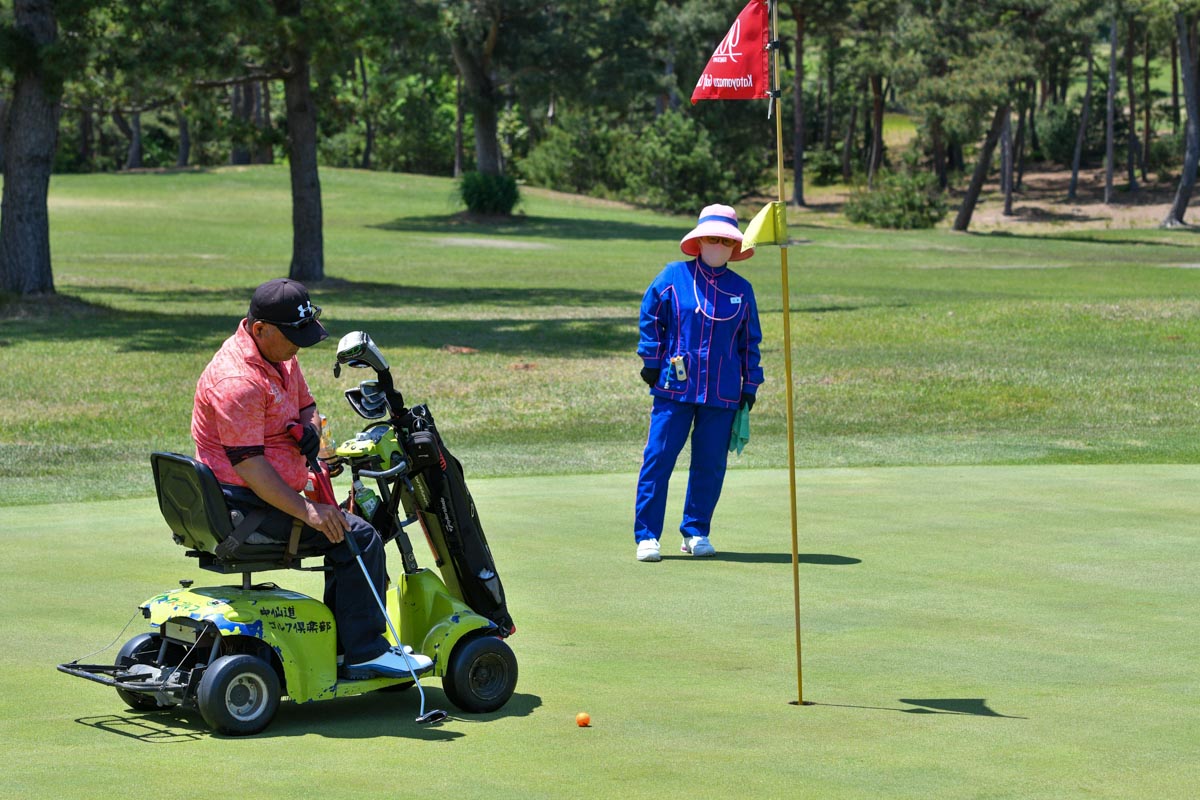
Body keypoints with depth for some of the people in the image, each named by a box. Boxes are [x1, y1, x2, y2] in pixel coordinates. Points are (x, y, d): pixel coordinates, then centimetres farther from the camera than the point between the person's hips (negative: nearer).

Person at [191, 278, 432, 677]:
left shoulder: (281, 356, 9)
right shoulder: (237, 380, -24)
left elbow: (305, 407, 23)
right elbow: (248, 464, -27)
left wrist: (313, 432, -2)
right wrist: (306, 511, -28)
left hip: (275, 493, 11)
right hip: (245, 503, -11)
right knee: (359, 537, -15)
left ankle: (342, 642, 16)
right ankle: (364, 652, -8)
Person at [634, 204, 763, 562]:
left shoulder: (741, 289, 9)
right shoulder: (673, 277, 2)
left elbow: (750, 340, 14)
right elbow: (650, 318, 8)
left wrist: (750, 384, 11)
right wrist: (651, 362, 4)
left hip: (723, 393, 2)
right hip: (674, 386, -2)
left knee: (710, 464, 6)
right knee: (658, 459, -6)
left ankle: (696, 532, 20)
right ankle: (646, 536, 0)